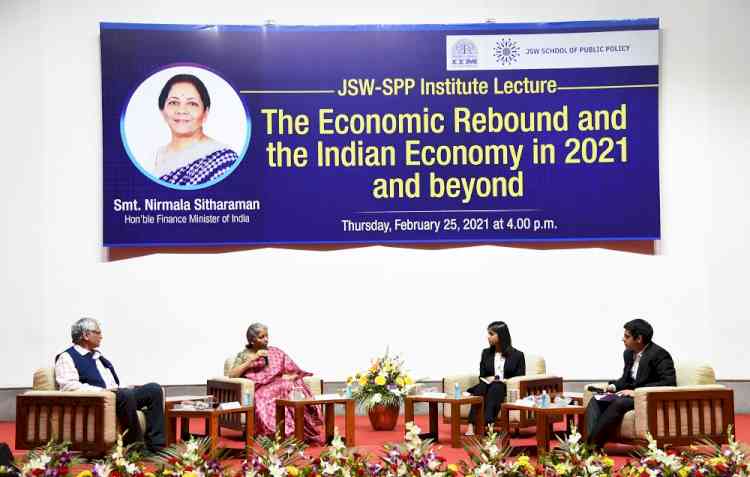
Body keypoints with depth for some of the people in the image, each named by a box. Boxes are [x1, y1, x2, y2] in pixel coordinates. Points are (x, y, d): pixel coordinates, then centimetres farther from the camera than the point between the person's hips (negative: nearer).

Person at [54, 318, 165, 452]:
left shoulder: (98, 356, 29)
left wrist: (119, 388, 10)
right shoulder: (67, 357, 2)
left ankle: (155, 443, -18)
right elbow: (68, 386, -14)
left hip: (118, 395, 9)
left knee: (154, 388, -11)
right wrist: (102, 391, -20)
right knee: (126, 395, -37)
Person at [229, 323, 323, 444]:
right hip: (260, 390, -2)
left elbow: (294, 373, 15)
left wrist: (285, 377, -8)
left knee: (295, 389, -33)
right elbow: (232, 375, -2)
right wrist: (253, 359, -6)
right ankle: (288, 433, -42)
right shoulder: (244, 355, 14)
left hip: (279, 386, 2)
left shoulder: (275, 352, 21)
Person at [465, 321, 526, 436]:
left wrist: (503, 380, -13)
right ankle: (471, 426, -50)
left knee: (495, 388, -37)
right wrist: (488, 379, -9)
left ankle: (486, 426, -54)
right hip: (489, 386, 3)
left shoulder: (517, 355, 7)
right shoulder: (486, 353, 18)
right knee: (480, 388, -33)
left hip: (507, 389, -3)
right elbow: (482, 376, 14)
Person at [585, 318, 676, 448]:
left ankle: (594, 445, -30)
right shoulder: (628, 353, 11)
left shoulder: (659, 354, -14)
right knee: (595, 401, -11)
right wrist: (613, 386, -1)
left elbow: (669, 382, -24)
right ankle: (589, 443, -28)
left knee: (619, 404, -33)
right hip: (632, 394, 8)